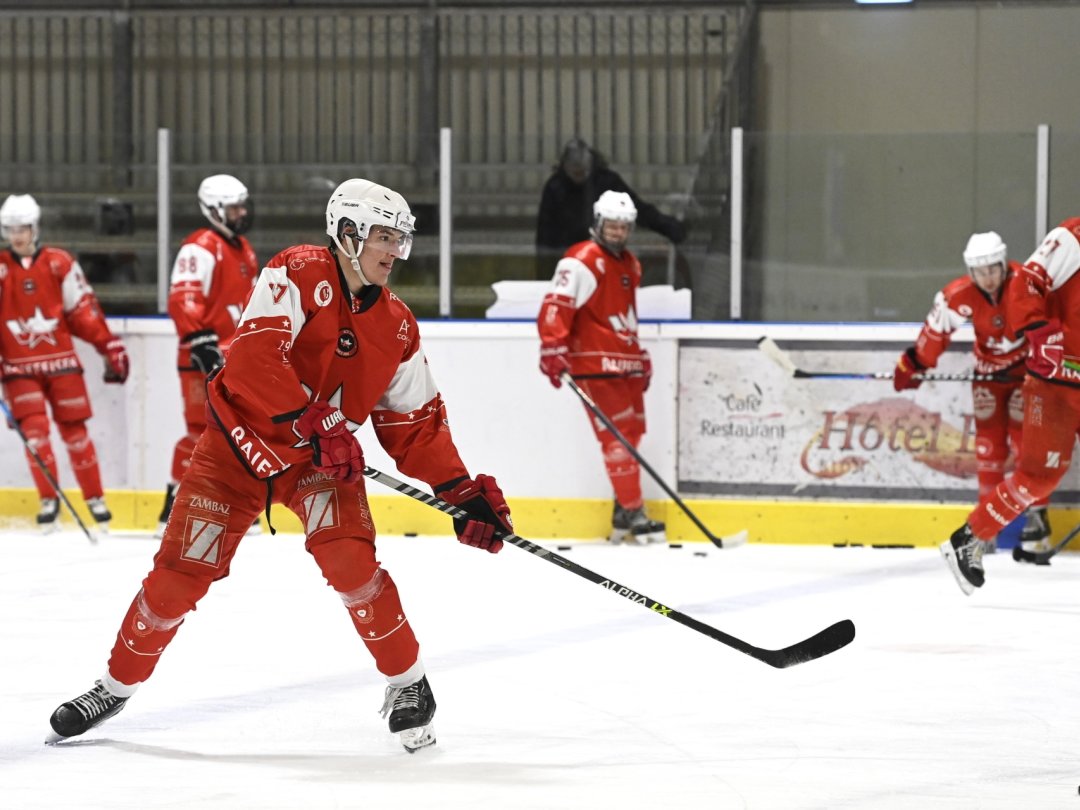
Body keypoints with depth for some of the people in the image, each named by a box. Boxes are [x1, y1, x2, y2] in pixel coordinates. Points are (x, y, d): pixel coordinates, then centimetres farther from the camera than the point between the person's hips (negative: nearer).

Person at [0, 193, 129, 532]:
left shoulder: (60, 264, -2)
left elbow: (84, 309, 1)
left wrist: (111, 348, 0)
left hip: (61, 361, 0)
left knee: (74, 430, 3)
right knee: (35, 429, -11)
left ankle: (95, 499, 13)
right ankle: (49, 502, -2)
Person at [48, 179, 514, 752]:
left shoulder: (396, 325, 0)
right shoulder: (299, 275, -16)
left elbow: (414, 423, 6)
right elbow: (255, 355, -29)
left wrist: (463, 491, -2)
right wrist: (312, 424, -35)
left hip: (323, 457, 3)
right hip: (241, 442, -3)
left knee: (349, 559, -22)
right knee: (179, 573, -2)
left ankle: (408, 684, -7)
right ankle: (118, 685, 19)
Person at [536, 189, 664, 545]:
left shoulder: (629, 265, 18)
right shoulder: (581, 262, -11)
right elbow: (555, 305, -19)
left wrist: (640, 355, 29)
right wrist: (553, 348, -27)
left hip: (626, 365, 9)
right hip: (595, 365, -9)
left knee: (632, 433, 11)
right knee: (617, 435, -13)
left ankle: (625, 511, 20)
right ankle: (632, 513, -12)